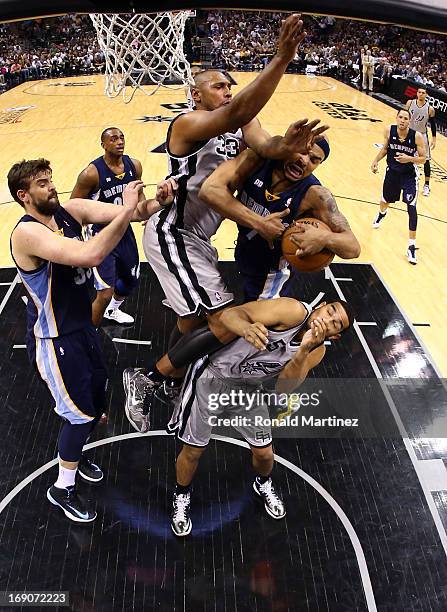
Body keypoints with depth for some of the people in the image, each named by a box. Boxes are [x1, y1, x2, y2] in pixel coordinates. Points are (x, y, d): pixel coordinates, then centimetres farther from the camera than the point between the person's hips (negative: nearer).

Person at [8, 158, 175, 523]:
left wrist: (159, 202, -31)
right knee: (82, 414, 3)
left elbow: (127, 214, -11)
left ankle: (73, 454, 50)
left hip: (83, 327, 8)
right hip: (54, 340, -8)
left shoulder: (70, 210, -2)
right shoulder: (27, 233, -25)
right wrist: (129, 210, -37)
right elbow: (90, 255, -39)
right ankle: (63, 489, 27)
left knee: (97, 402, 21)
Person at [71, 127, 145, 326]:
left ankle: (113, 311, 55)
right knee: (105, 294, -13)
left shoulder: (134, 165, -5)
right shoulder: (92, 173, -23)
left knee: (131, 280, 24)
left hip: (125, 230, 7)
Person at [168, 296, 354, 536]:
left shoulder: (317, 351, -7)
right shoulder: (294, 311, -26)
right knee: (193, 451, 5)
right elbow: (230, 314, -34)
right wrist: (246, 327, -58)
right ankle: (181, 496, 37)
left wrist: (303, 351, -34)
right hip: (211, 378, -5)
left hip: (247, 388, 5)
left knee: (264, 453, 10)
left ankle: (263, 484, 47)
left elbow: (284, 387, -19)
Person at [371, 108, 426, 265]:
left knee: (411, 207, -16)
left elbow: (423, 159, -14)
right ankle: (382, 214, 66)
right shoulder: (389, 130, -13)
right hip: (392, 171, 3)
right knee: (386, 199, 24)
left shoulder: (417, 136, -21)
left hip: (409, 175, -3)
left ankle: (411, 247, -10)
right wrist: (376, 160, -9)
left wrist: (409, 159, -32)